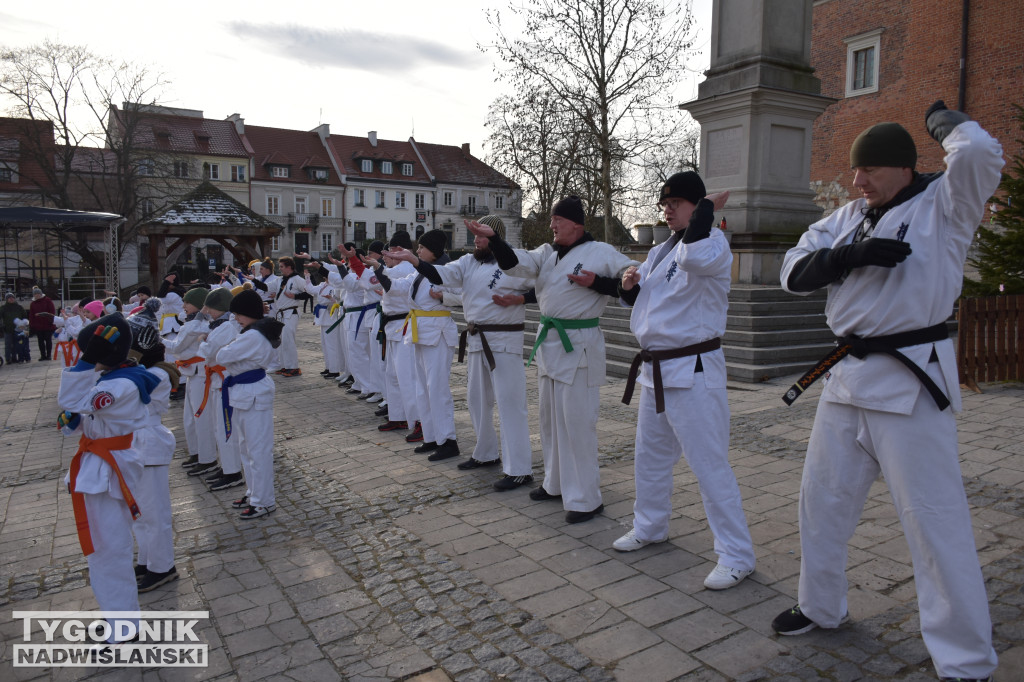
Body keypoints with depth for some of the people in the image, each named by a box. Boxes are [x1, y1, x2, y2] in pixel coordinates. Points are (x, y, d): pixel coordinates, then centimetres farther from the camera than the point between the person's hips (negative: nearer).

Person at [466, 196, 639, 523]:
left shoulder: (601, 252, -8)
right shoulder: (547, 252, 11)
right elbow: (516, 263, -4)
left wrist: (595, 283, -17)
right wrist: (492, 238, -19)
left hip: (579, 345, -8)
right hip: (549, 341, 8)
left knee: (576, 422, -6)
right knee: (550, 418, 18)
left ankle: (585, 498, 6)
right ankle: (557, 484, 35)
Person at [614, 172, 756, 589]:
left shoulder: (714, 243, -12)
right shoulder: (661, 250, 15)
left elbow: (695, 256, -38)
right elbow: (636, 299, 22)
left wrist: (707, 210, -21)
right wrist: (629, 285, -1)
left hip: (693, 371, -9)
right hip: (655, 368, 9)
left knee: (709, 465, -5)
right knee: (649, 456, 20)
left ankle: (736, 556, 8)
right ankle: (649, 527, 39)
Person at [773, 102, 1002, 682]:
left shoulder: (944, 205, -3)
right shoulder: (849, 217, 13)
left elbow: (981, 153, -23)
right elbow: (795, 272, 4)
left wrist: (944, 121, -2)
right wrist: (853, 254, -12)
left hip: (911, 382, -7)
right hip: (848, 374, 7)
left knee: (935, 520, -3)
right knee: (823, 498, 16)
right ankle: (822, 607, 37)